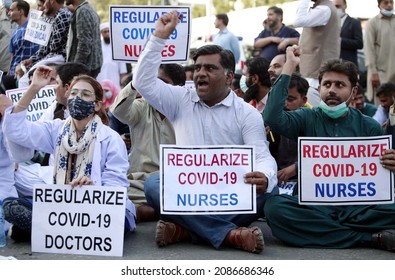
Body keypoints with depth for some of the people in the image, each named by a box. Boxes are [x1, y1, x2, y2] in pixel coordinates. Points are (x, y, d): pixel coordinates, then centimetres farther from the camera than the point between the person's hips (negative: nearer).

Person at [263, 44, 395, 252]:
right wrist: (289, 66, -5)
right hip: (314, 206, 1)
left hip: (359, 207, -1)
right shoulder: (307, 119, 12)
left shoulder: (369, 127, 14)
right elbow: (272, 117, -9)